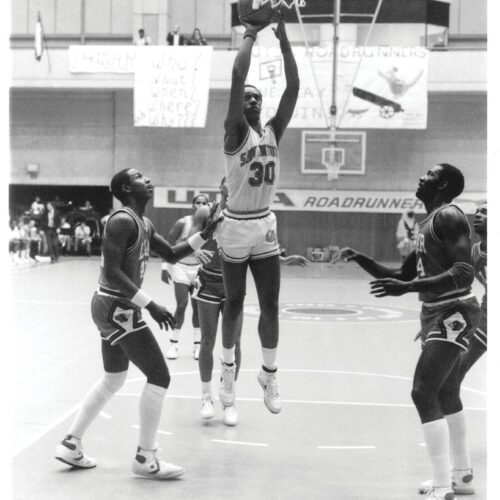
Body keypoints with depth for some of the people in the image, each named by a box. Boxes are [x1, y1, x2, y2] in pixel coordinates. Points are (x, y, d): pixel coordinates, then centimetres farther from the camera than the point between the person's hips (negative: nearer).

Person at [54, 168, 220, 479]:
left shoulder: (144, 224, 13)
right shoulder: (122, 221, -18)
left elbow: (172, 255, 19)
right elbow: (112, 272, -24)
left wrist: (205, 234, 7)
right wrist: (150, 305, -26)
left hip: (113, 309, 10)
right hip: (118, 309, -10)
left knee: (113, 380, 20)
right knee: (159, 376, -6)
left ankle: (71, 444, 27)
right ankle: (145, 458, 2)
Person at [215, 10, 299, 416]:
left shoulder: (274, 131, 5)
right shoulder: (235, 132, -9)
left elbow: (294, 87, -3)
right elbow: (237, 77, -21)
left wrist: (283, 39, -7)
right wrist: (250, 35, -13)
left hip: (266, 226, 4)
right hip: (236, 226, -4)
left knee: (270, 304, 4)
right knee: (234, 302, 9)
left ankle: (269, 374, 16)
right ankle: (229, 369, 25)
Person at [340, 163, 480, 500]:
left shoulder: (449, 217, -15)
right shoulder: (428, 224, 16)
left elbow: (465, 273, -26)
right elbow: (405, 275, 22)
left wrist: (407, 289, -32)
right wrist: (363, 260, 8)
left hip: (453, 314, -10)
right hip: (438, 315, 10)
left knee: (423, 393, -15)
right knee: (447, 396, 18)